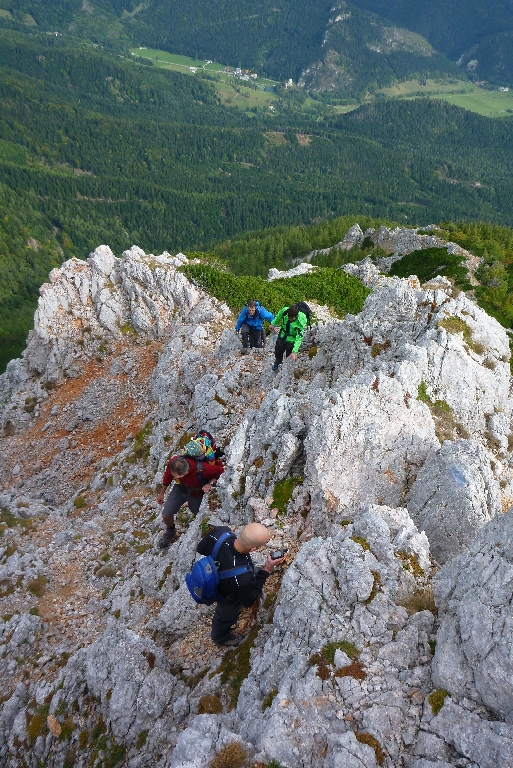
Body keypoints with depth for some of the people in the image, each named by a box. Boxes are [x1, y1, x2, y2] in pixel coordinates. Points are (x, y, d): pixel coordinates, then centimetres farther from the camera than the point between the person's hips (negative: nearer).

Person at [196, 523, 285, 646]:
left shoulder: (220, 532, -36)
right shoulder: (243, 578, -48)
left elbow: (201, 549, -12)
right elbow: (249, 600, -23)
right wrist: (266, 570, -23)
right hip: (228, 598, -5)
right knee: (227, 616, 31)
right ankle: (221, 638, 64)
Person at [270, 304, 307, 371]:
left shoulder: (301, 322, -38)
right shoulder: (284, 311, -28)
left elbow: (299, 338, -37)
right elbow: (278, 316, -3)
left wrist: (294, 352, -44)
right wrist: (273, 324, 12)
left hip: (292, 341, -4)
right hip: (282, 337, 5)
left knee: (290, 358, 7)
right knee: (278, 353, 27)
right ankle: (277, 363, 59)